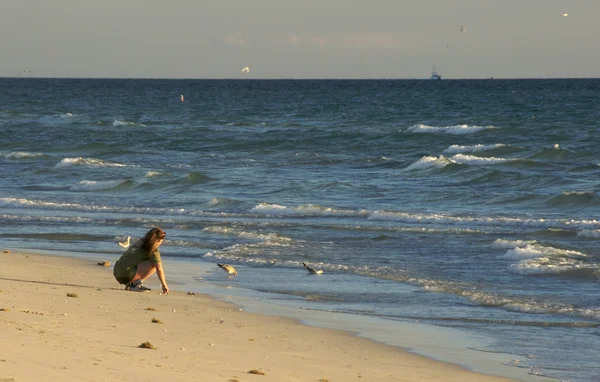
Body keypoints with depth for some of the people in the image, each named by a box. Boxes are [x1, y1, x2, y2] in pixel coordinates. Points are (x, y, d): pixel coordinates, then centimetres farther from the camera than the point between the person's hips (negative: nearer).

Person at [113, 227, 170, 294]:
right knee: (154, 263, -9)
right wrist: (164, 285, 3)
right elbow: (159, 269, -5)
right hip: (127, 274, -9)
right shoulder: (153, 250, -2)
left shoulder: (140, 242, 21)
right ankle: (137, 283, -8)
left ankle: (131, 284, 11)